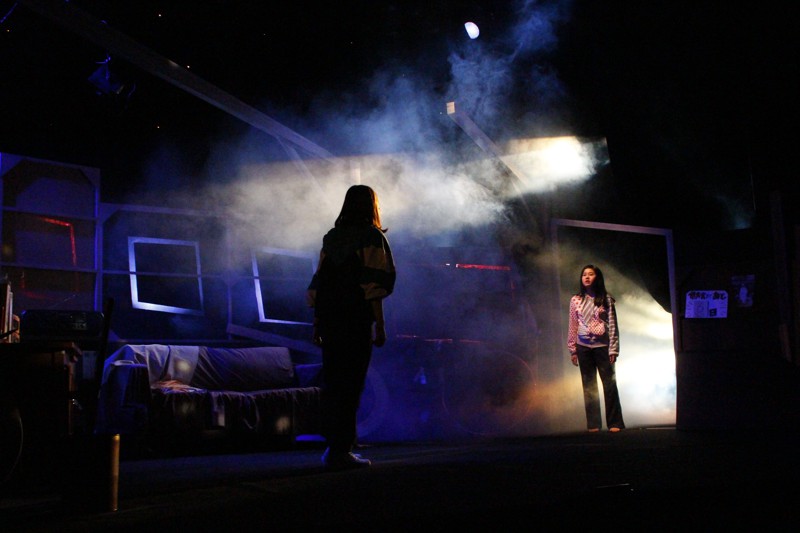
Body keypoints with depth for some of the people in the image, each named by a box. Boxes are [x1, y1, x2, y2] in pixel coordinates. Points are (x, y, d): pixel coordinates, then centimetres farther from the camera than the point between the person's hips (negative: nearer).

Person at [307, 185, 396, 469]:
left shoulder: (331, 237, 14)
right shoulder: (372, 237, -3)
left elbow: (318, 282, 13)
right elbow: (374, 284, -11)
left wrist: (317, 324, 17)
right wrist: (380, 325, -9)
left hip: (329, 318, 6)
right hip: (356, 319, -6)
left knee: (332, 383, 12)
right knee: (350, 384, -3)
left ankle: (333, 448, 19)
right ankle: (341, 450, -3)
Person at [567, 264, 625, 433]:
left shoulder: (606, 299, 1)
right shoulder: (576, 300, 7)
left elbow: (612, 325, -1)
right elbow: (573, 327, 9)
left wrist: (613, 349, -6)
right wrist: (572, 350, 6)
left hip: (602, 346, -2)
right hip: (584, 347, 2)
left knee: (610, 384, -2)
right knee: (589, 386, 6)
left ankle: (614, 423, 3)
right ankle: (593, 424, 11)